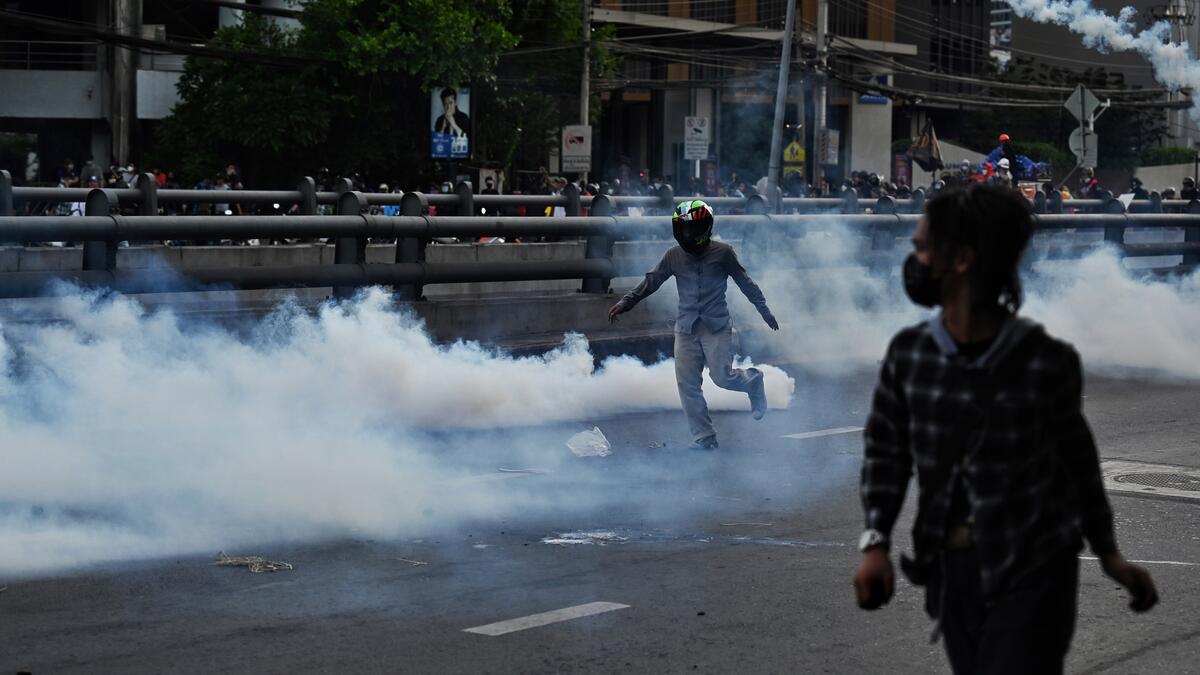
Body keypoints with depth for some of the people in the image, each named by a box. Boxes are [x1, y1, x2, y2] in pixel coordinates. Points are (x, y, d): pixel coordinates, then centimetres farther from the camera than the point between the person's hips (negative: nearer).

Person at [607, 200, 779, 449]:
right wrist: (626, 302, 3)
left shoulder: (722, 253, -4)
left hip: (717, 327, -3)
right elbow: (651, 281, 11)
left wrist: (764, 310, 9)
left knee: (722, 377, -11)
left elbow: (745, 282, 5)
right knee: (687, 384, -4)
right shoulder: (674, 256, 4)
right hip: (686, 329, 3)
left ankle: (753, 380, 24)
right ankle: (704, 437, 4)